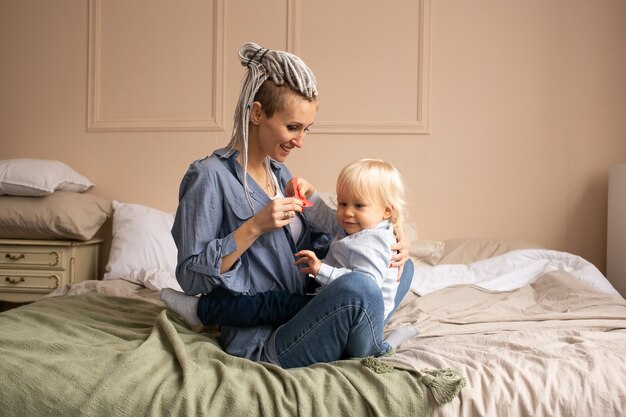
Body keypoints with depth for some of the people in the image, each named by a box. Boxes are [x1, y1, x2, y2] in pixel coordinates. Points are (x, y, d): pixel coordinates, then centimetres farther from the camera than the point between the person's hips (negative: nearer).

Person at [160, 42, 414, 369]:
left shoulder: (280, 174, 16)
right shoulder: (210, 176, -9)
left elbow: (319, 241, 17)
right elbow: (191, 277, -12)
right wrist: (254, 227, -20)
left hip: (298, 320, 10)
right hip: (262, 345, -10)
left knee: (402, 266, 8)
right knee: (359, 287, -36)